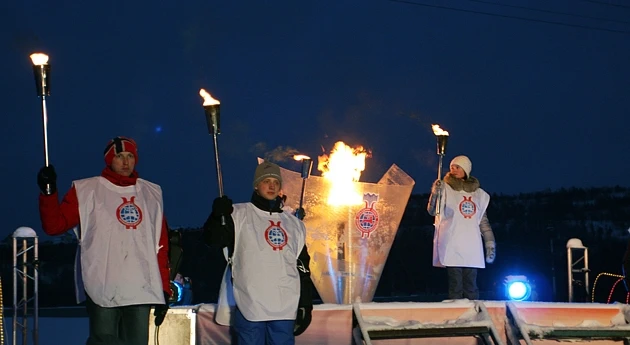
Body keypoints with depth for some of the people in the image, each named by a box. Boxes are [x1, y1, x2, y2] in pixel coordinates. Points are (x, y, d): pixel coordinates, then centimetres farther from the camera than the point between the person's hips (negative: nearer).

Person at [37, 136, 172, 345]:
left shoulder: (152, 194, 15)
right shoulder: (86, 191, 4)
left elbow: (161, 247, 16)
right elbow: (54, 225, -2)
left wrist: (164, 290, 12)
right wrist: (49, 192, -18)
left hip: (141, 291, 4)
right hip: (102, 289, -3)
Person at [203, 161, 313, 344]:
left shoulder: (294, 224, 16)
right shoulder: (239, 214, 4)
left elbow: (303, 268, 16)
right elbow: (213, 239, -9)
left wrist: (306, 305, 11)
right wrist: (220, 216, -28)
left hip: (285, 309, 3)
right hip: (249, 306, -3)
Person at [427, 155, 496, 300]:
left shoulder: (478, 193, 15)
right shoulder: (445, 189, 3)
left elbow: (483, 220, 19)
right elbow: (432, 211, -11)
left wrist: (490, 244, 13)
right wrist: (435, 194, -30)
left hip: (472, 246, 3)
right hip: (451, 246, -3)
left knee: (471, 285, 1)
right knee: (455, 285, -7)